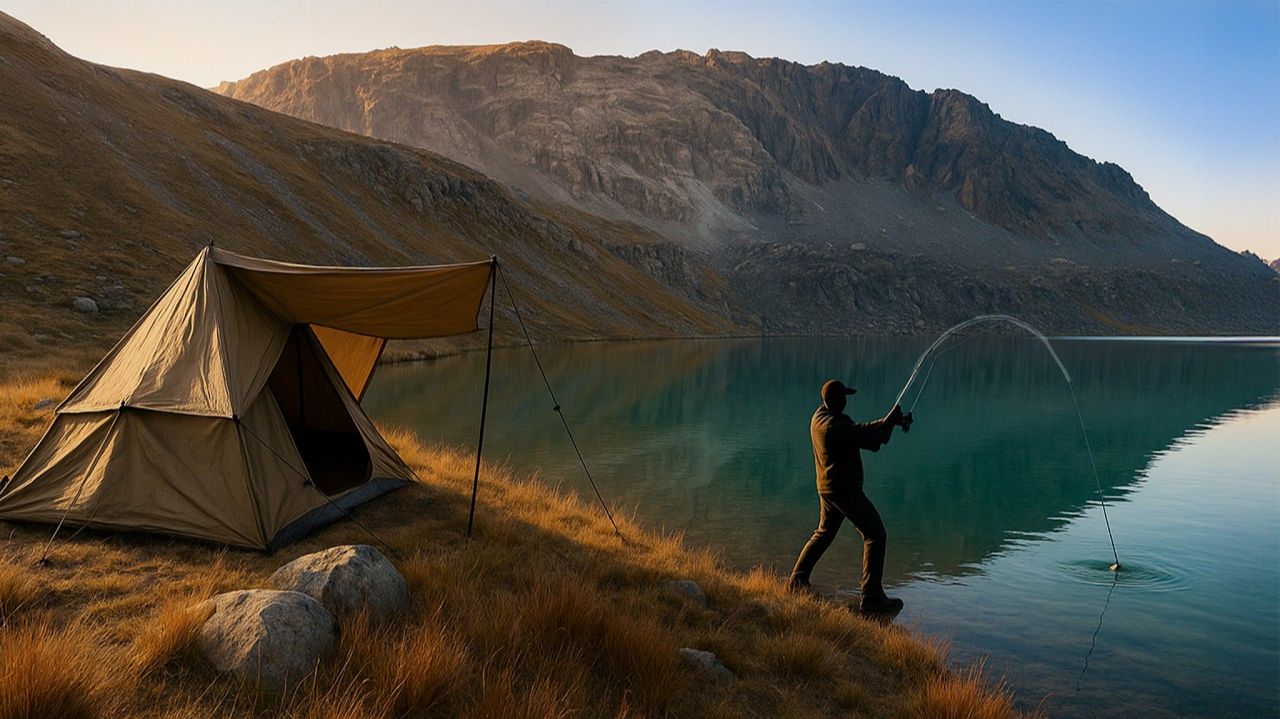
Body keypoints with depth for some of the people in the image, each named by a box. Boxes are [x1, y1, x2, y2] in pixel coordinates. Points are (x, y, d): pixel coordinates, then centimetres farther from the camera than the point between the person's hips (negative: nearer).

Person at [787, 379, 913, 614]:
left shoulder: (819, 416, 5)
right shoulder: (839, 425, -24)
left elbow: (859, 429, 9)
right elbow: (869, 438, -19)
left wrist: (891, 421, 3)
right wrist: (891, 420, -3)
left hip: (826, 488, 10)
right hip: (846, 489, -10)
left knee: (824, 533, 25)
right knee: (875, 535, -4)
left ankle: (797, 581, 30)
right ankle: (871, 598, -6)